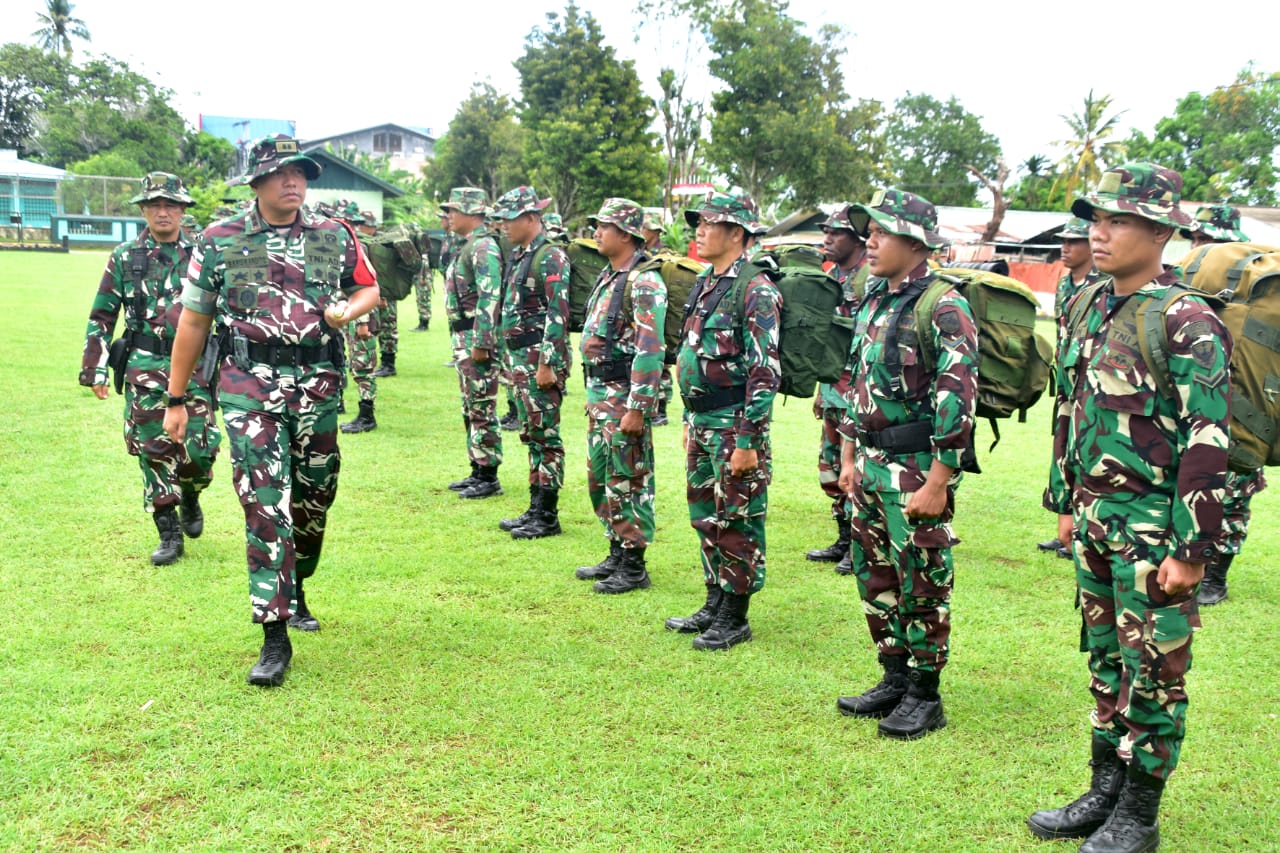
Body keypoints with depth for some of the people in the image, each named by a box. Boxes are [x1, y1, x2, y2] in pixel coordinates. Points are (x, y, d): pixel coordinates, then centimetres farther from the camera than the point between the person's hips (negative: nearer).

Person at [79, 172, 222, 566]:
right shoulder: (124, 257, 5)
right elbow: (101, 317, 8)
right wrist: (94, 369, 4)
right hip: (145, 370, 1)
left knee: (200, 451, -4)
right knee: (154, 452, 2)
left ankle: (190, 497, 29)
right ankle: (169, 534, 14)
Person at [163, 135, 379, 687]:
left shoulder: (334, 237, 7)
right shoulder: (219, 242, 1)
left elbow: (368, 288, 20)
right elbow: (193, 321, 5)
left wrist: (348, 310, -5)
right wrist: (175, 399, 6)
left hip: (318, 385, 3)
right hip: (250, 387, -3)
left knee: (314, 497, 12)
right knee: (265, 505, -9)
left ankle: (295, 591, 38)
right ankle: (275, 637, -5)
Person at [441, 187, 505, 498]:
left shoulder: (483, 248, -15)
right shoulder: (466, 246, 17)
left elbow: (489, 298, -23)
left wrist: (481, 344, -25)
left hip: (476, 338, -11)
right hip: (463, 337, 11)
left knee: (482, 409, -6)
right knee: (470, 409, 15)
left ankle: (489, 478, 0)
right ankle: (477, 471, 22)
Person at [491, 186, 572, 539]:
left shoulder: (551, 257, -14)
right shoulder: (519, 255, 16)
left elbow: (558, 314, -20)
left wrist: (547, 364, -23)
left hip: (541, 359, -10)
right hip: (520, 358, 10)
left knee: (545, 436, -3)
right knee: (531, 436, 13)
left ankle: (548, 517, 3)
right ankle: (535, 510, 21)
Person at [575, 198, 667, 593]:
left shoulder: (644, 282, -17)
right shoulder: (608, 276, 14)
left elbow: (650, 350, -22)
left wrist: (637, 408, -25)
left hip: (624, 397, -10)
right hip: (599, 393, 10)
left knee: (628, 482, -1)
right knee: (600, 478, 16)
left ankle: (634, 567, 9)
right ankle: (616, 555, 28)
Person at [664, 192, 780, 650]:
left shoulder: (755, 290, -15)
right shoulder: (705, 285, 12)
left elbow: (765, 372, -19)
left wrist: (748, 441, -21)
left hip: (734, 425, -9)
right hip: (702, 422, 9)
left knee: (737, 522, 1)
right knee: (705, 516, 16)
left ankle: (735, 619, 12)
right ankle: (715, 605, 29)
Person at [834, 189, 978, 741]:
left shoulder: (942, 308, -14)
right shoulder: (873, 301, 12)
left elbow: (958, 399, -19)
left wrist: (937, 483, -20)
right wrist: (849, 456, 17)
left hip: (917, 468, -8)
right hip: (871, 464, 8)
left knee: (921, 585, 2)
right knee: (875, 577, 15)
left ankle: (925, 696, 16)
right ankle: (894, 680, 29)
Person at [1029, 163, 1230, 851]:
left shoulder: (1186, 323, -15)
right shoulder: (1085, 307, 8)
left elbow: (1207, 442, -16)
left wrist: (1193, 549, -17)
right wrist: (1065, 503, 17)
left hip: (1153, 527, -7)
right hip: (1094, 517, 7)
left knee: (1153, 673, 5)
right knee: (1104, 659, 17)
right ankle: (1104, 793, 31)